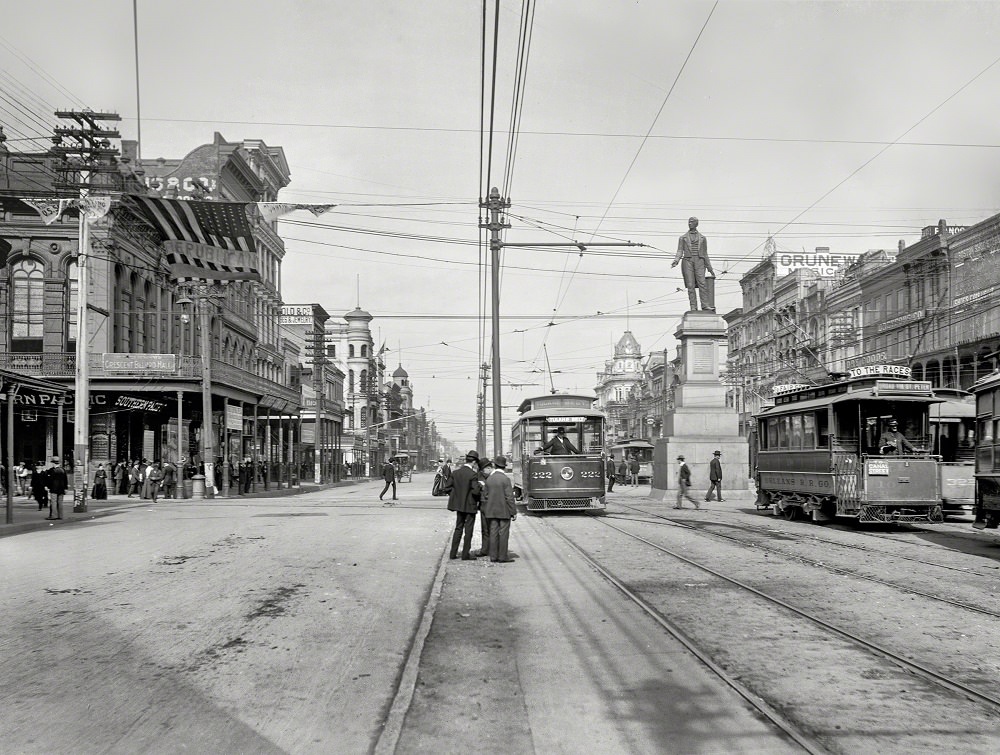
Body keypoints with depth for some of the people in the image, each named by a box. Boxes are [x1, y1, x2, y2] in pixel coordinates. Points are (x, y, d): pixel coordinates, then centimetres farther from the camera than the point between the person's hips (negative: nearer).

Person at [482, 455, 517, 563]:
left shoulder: (489, 479, 4)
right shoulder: (505, 479, -12)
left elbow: (485, 496, 8)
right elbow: (509, 497, -14)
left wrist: (486, 511, 17)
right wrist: (513, 512, -7)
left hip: (492, 511, 5)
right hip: (504, 511, -5)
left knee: (493, 533, 8)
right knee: (503, 534, 0)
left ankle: (493, 556, 10)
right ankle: (502, 557, 1)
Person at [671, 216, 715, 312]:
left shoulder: (702, 238, 17)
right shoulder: (683, 238, 14)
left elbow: (705, 254, 18)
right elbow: (680, 252, 6)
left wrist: (710, 269, 14)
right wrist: (676, 261, -15)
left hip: (699, 262, 0)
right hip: (687, 261, 0)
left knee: (702, 283, -17)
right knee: (690, 286, -9)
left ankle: (705, 307, -20)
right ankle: (693, 308, -10)